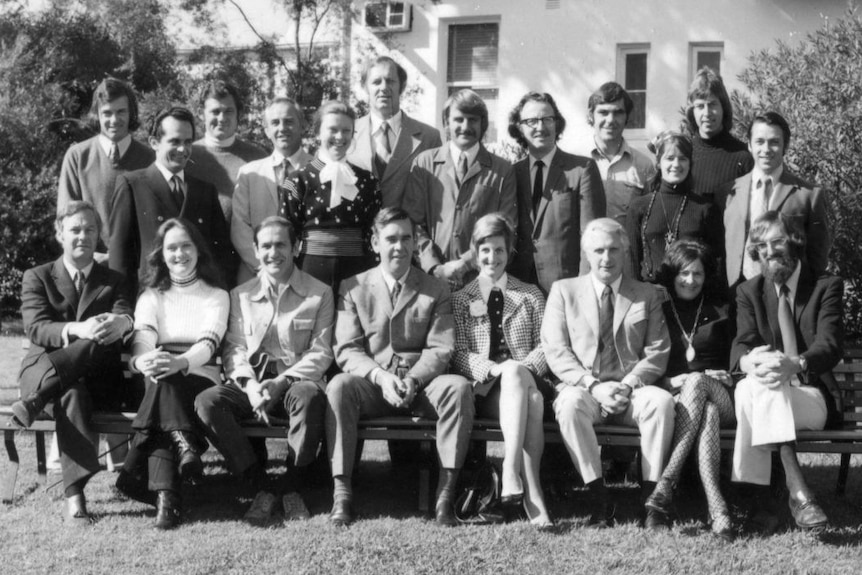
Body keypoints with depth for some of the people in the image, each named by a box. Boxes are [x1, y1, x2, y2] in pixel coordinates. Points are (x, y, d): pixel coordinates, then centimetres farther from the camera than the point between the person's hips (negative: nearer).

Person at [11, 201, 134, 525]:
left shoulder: (113, 281, 18)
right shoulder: (37, 278, 12)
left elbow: (127, 318, -3)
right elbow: (35, 328, -6)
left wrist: (122, 323, -32)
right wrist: (76, 330, -29)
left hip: (97, 378, 2)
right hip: (43, 372, -1)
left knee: (100, 342, -33)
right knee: (72, 394, -38)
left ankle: (35, 402, -34)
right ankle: (74, 494, -44)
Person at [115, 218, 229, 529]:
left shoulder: (216, 296, 13)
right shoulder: (151, 296, 17)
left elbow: (209, 343, -7)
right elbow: (142, 341, -2)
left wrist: (181, 362, -31)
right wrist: (144, 361, -30)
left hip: (201, 378, -1)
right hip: (158, 381, 1)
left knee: (165, 381, -35)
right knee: (160, 376, -35)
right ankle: (184, 446, -48)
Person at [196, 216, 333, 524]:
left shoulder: (320, 294, 8)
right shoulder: (241, 295, 16)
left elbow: (320, 352, 0)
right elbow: (233, 348, 8)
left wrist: (281, 382, -15)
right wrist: (249, 384, -13)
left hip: (297, 380, -3)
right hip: (251, 382, 3)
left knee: (310, 395, -38)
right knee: (206, 402, -26)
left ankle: (293, 487, -20)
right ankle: (261, 487, -21)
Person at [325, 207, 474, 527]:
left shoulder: (435, 292, 12)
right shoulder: (353, 288, 10)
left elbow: (440, 350, 2)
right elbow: (347, 350, 1)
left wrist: (412, 380, -18)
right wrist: (382, 378, -18)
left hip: (421, 385, 1)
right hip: (372, 384, 0)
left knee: (459, 387, -30)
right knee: (338, 386, -32)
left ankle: (446, 493, -29)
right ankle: (341, 493, -29)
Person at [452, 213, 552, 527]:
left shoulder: (531, 296, 21)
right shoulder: (460, 300, 17)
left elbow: (545, 346, 10)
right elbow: (459, 354, 5)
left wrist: (525, 368, -13)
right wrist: (494, 369, -16)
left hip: (527, 379, 1)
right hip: (484, 389, -1)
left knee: (518, 375, -38)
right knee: (527, 393, -37)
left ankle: (512, 472, -45)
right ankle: (532, 493, -45)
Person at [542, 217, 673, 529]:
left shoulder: (648, 295, 15)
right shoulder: (563, 291, 12)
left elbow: (657, 352, 7)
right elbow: (556, 351, 2)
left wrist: (629, 384, -12)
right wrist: (593, 385, -13)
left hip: (630, 390, 1)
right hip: (582, 388, -1)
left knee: (662, 400, -31)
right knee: (571, 403, -36)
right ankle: (598, 499, -30)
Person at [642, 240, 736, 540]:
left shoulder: (720, 311, 20)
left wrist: (693, 380, -3)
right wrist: (673, 380, -11)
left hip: (720, 398, 1)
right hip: (672, 398, -1)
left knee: (697, 382, -36)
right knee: (708, 413, -36)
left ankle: (666, 486, -44)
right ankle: (716, 506, -49)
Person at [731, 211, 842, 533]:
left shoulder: (827, 287, 4)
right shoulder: (749, 292, 13)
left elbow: (830, 345, -12)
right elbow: (740, 347, -2)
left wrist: (795, 365, -36)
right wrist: (750, 361, -30)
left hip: (814, 397, -2)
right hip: (769, 393, 2)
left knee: (762, 392, -35)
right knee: (750, 385, -35)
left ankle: (758, 495, -40)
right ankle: (797, 491, -41)